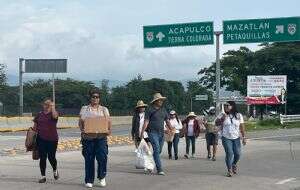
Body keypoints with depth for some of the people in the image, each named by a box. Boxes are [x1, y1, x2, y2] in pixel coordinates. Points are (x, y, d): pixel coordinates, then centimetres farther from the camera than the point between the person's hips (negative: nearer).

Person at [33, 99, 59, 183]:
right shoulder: (39, 114, 9)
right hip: (41, 139, 3)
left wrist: (53, 107, -18)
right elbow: (35, 126, 15)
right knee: (42, 158, 2)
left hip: (52, 139, -3)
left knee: (51, 157, 2)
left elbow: (55, 116, -27)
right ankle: (43, 176, 10)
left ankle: (55, 170, 32)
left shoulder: (53, 113, -1)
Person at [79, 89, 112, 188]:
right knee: (89, 159, 1)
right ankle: (89, 181, 10)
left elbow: (109, 122, 9)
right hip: (88, 137, 0)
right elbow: (80, 121, 7)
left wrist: (109, 130, -10)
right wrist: (82, 130, -12)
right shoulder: (84, 109, 14)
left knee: (102, 157, -13)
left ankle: (101, 177, 7)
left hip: (101, 137, 0)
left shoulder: (104, 109, 16)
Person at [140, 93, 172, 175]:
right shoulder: (150, 109, -4)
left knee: (159, 151, 10)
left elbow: (167, 121, 15)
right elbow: (146, 122, -7)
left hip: (161, 133, 6)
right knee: (156, 149, -15)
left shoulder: (163, 110, 13)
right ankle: (159, 169, -17)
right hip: (152, 132, -6)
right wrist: (142, 133, -13)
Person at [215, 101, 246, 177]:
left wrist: (243, 137, 2)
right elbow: (216, 123, 0)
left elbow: (242, 127, 5)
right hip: (226, 138, -2)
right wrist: (222, 119, -16)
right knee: (229, 153, -12)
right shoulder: (222, 115, 2)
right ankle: (229, 170, 1)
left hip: (236, 138, 2)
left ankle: (234, 164, 32)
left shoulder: (239, 115, 3)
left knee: (237, 154, 1)